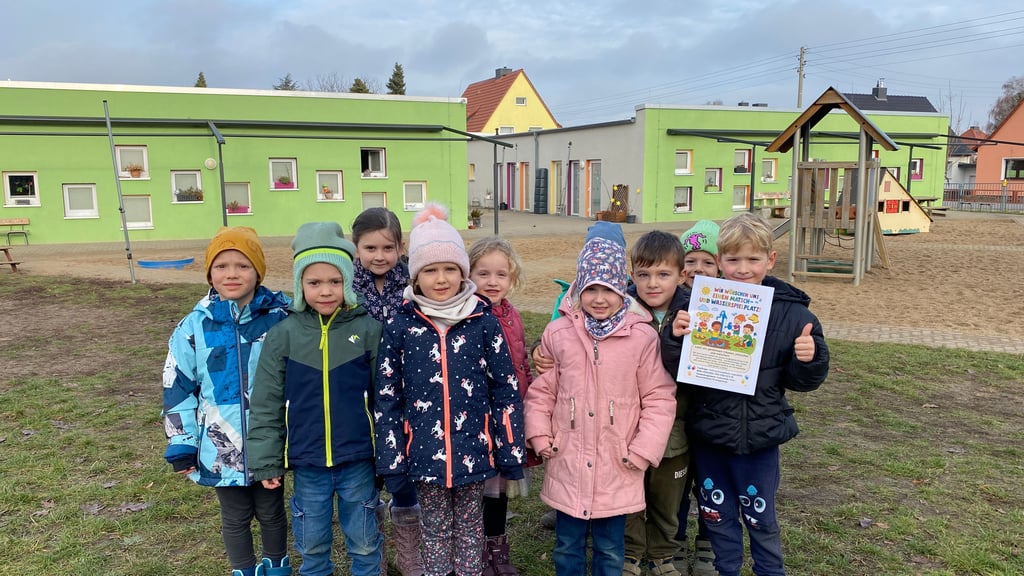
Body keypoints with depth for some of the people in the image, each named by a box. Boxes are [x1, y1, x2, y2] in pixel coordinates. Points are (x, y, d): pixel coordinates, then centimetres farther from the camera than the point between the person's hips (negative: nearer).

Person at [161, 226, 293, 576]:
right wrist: (181, 444, -1)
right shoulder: (194, 327, -7)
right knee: (235, 519, 19)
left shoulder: (280, 319, -9)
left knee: (272, 513, 20)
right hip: (221, 449, 1)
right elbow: (178, 388, 0)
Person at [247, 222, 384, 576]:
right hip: (307, 464, 1)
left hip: (358, 461, -1)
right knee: (312, 545, 18)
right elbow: (266, 404, 0)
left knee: (363, 543, 16)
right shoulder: (283, 335, -5)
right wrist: (266, 461, -1)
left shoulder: (369, 330, -7)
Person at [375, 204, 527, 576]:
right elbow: (388, 397, -1)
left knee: (469, 529, 17)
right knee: (436, 533, 16)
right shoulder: (400, 326, -5)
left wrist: (511, 452, -2)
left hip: (473, 449, 0)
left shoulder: (483, 321, -6)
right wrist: (391, 461, -2)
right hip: (425, 453, 0)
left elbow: (505, 389, -2)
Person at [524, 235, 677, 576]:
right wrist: (540, 437, -3)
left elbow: (659, 398, -3)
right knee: (567, 547, 18)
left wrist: (643, 451, -8)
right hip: (567, 465, 2)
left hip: (617, 470, -1)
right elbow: (541, 390, 5)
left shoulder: (642, 337, -8)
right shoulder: (558, 333, -3)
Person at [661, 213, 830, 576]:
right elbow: (675, 370, -8)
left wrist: (808, 359, -21)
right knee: (717, 517, 19)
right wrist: (675, 338, -26)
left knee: (761, 520, 16)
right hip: (708, 436, 1)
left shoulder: (791, 312, -8)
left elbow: (800, 381, 0)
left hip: (759, 439, -1)